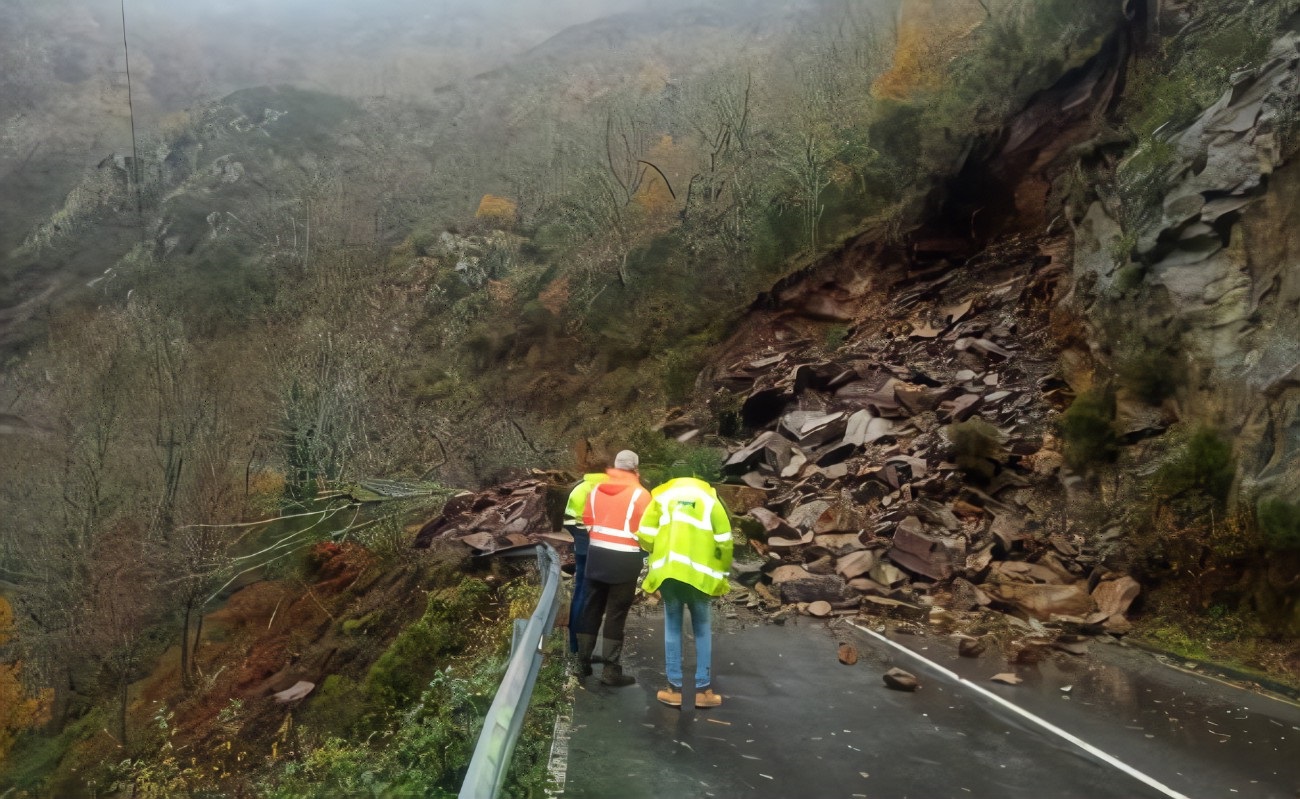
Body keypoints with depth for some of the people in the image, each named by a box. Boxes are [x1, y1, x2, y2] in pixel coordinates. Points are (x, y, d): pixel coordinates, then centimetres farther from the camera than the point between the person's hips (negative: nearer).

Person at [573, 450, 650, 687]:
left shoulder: (595, 489, 7)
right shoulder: (640, 494, -8)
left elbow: (586, 521, 11)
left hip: (596, 553, 5)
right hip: (625, 558, -5)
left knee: (591, 609, 14)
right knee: (616, 614, 2)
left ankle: (582, 662, 21)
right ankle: (611, 670, 6)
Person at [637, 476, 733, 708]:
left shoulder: (662, 496, 11)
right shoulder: (710, 499, 9)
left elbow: (645, 535, 1)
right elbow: (724, 542, 1)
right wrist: (721, 573, 12)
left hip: (668, 571, 1)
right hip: (699, 574, -1)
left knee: (672, 628, 12)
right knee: (702, 629, 12)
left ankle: (675, 688, 13)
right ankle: (703, 689, 12)